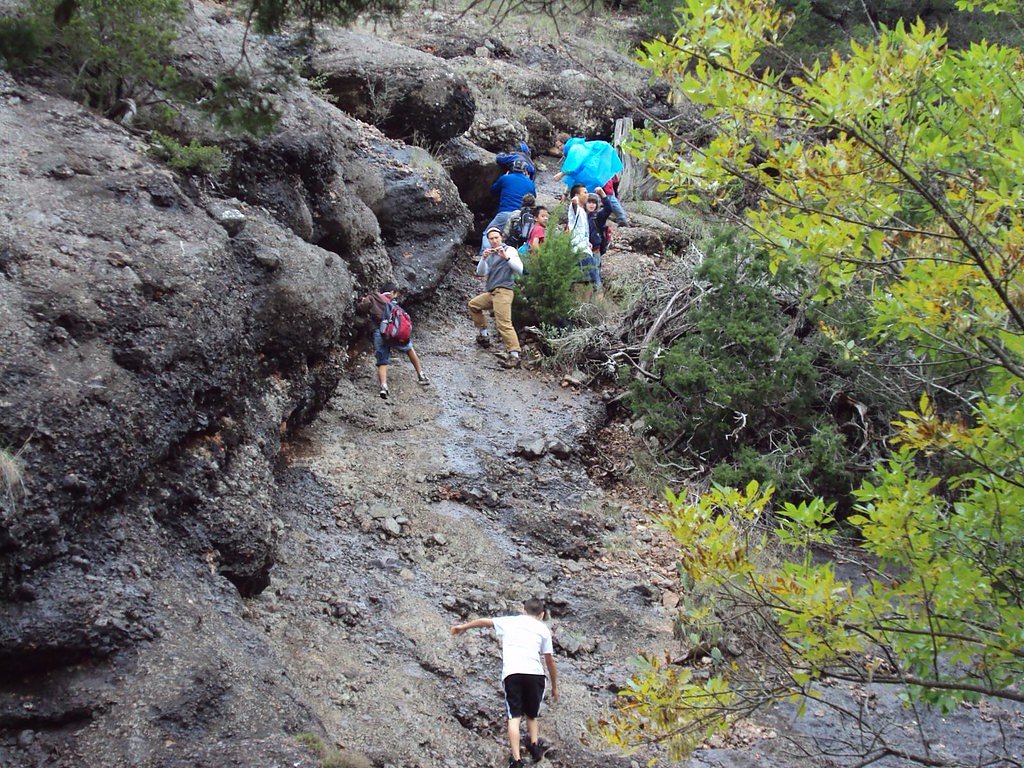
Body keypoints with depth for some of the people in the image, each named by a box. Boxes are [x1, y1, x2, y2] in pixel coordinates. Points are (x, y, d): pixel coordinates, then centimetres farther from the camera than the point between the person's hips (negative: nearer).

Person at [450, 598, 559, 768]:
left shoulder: (509, 621, 22)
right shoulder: (543, 629, 19)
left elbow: (484, 621, 32)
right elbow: (550, 660, 18)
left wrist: (463, 627, 48)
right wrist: (555, 686, 27)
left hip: (511, 673, 0)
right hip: (534, 673, 0)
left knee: (514, 717, -3)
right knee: (532, 715, 21)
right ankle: (535, 744, 1)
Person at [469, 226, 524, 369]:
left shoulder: (509, 250, 0)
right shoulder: (490, 254, 20)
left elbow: (519, 270, -12)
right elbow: (481, 272, 7)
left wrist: (506, 257, -23)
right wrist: (483, 258, -10)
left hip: (503, 291, -8)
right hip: (491, 292, 8)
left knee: (503, 323, -20)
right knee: (473, 304, 22)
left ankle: (514, 356, -28)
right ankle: (484, 335, 28)